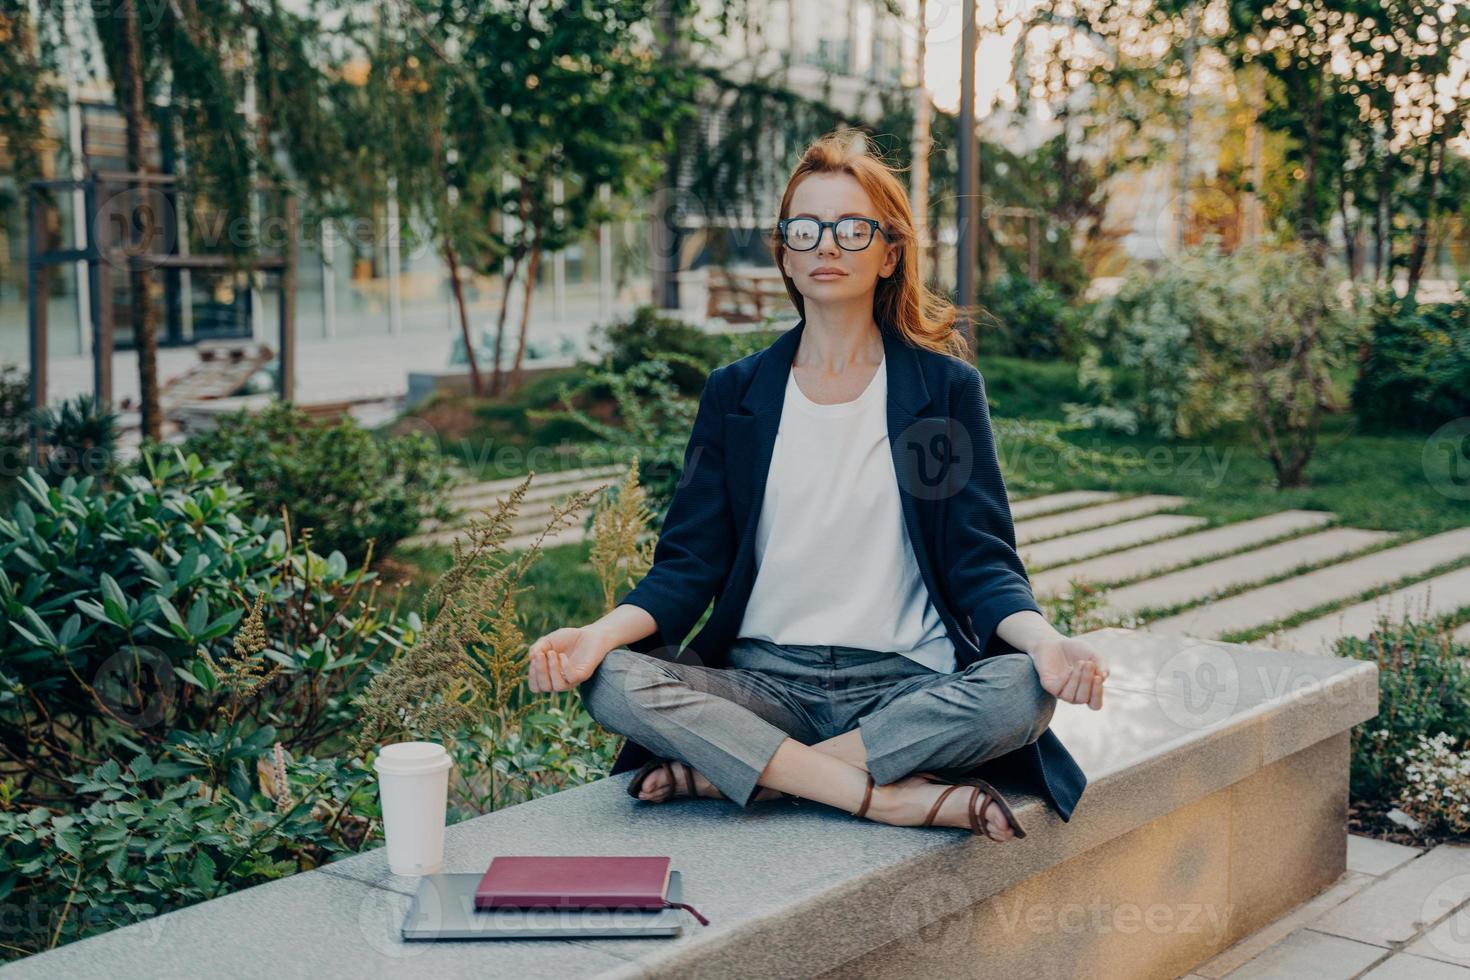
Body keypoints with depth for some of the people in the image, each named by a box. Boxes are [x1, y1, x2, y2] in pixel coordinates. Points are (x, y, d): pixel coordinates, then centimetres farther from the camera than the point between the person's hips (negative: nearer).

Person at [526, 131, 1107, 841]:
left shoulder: (945, 385, 6)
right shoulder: (735, 393, 10)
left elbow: (981, 561, 1)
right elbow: (688, 563, 5)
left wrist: (1043, 641, -22)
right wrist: (601, 633, -16)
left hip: (905, 682, -1)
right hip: (762, 681, 1)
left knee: (1020, 690, -32)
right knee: (613, 682, -27)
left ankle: (725, 772, -23)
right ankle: (900, 798, -27)